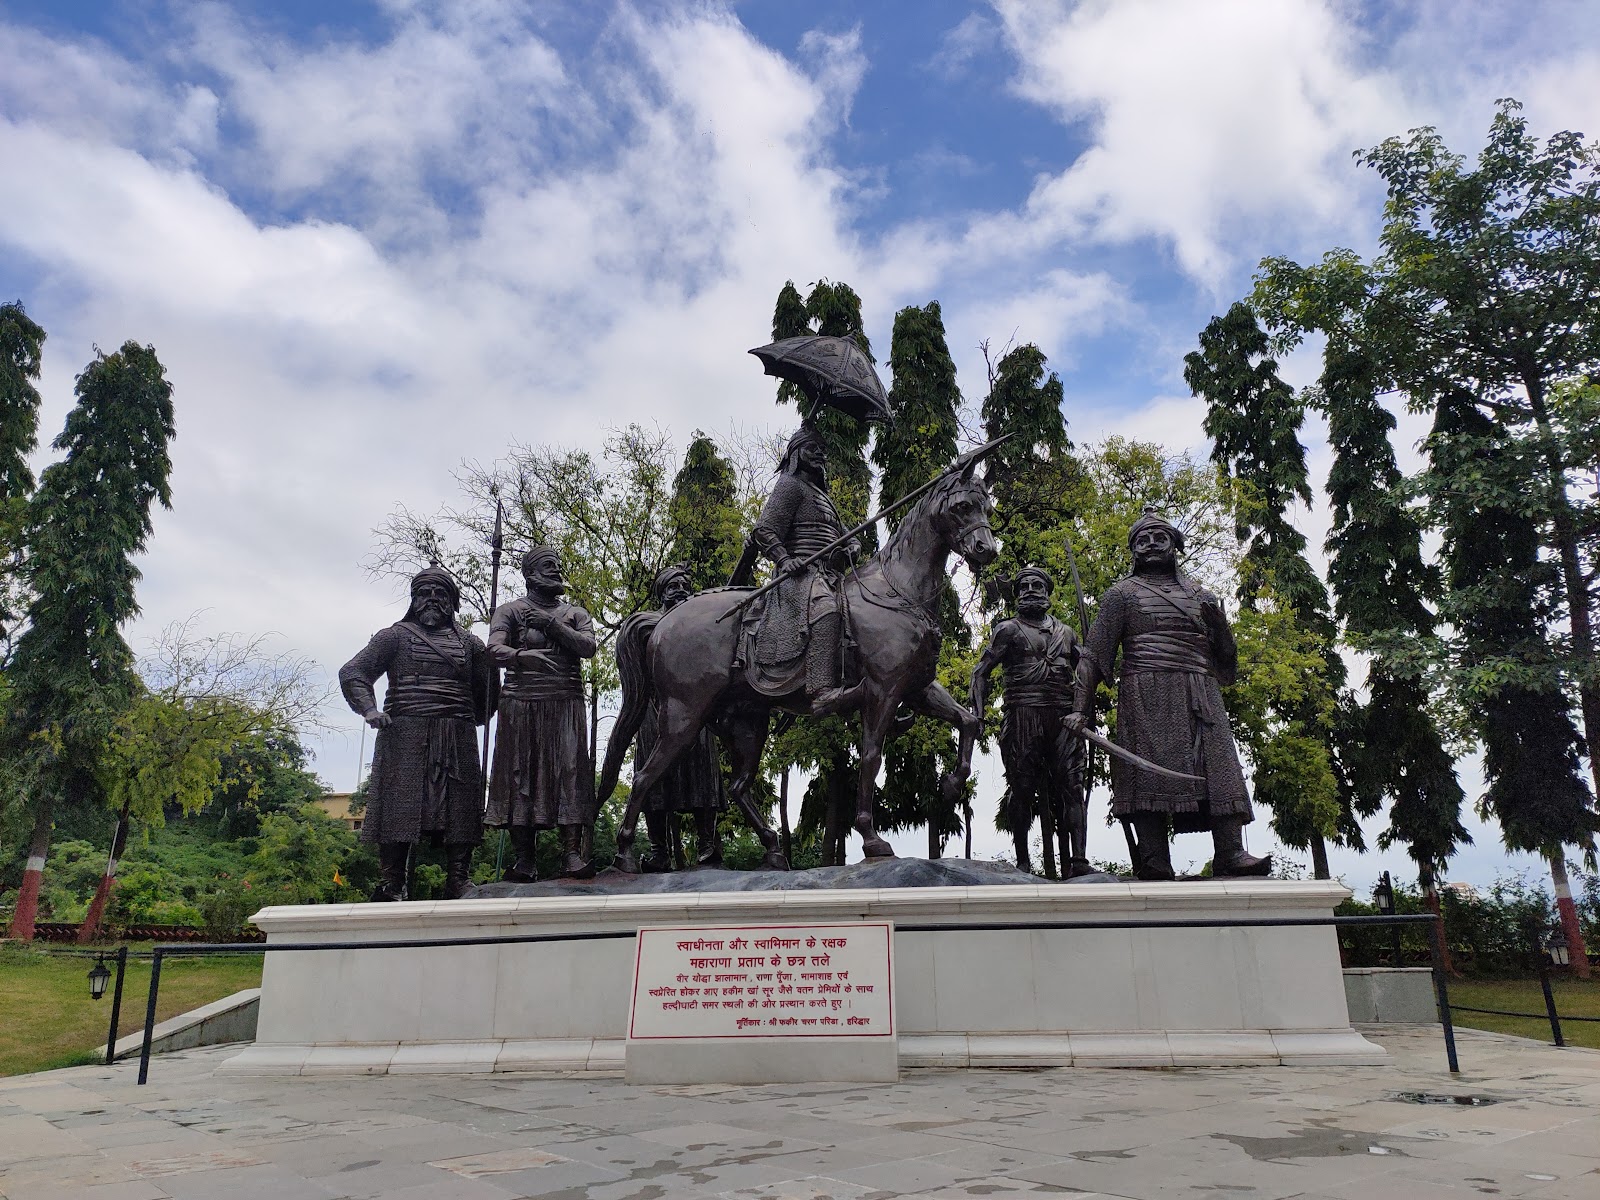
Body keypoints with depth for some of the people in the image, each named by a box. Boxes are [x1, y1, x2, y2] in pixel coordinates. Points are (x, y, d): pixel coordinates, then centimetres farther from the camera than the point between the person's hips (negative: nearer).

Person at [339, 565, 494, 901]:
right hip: (405, 736, -2)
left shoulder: (469, 643, 18)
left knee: (459, 809, -1)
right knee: (400, 805, -5)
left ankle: (458, 885, 4)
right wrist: (369, 710, -12)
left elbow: (487, 689, 22)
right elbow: (352, 672, 3)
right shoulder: (396, 635, 11)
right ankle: (392, 886, 0)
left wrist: (473, 721, 11)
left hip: (457, 740, 2)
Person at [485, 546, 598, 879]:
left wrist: (552, 624, -7)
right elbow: (495, 649, -5)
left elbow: (588, 647, 0)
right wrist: (522, 656, -25)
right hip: (521, 702, -1)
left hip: (566, 704, 1)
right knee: (520, 773, -4)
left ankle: (572, 853, -9)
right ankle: (524, 858, -1)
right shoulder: (510, 610, 12)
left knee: (570, 771, -8)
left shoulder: (575, 614, 19)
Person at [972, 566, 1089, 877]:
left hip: (1063, 716, 4)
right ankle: (1023, 862, 5)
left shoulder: (1066, 632, 21)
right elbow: (981, 671, 3)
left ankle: (1077, 861, -9)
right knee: (1023, 789, -1)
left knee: (1072, 787, -6)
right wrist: (978, 714, -9)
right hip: (1023, 715, -3)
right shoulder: (1009, 629, 8)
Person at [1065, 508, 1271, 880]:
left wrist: (1219, 625, 5)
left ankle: (1230, 853, -9)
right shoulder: (1122, 593, 13)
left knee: (1220, 766, -8)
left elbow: (1227, 664, 25)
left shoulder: (1202, 596, 24)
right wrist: (1081, 707, -4)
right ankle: (1154, 861, -13)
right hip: (1147, 696, -4)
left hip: (1201, 696, 4)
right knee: (1151, 768, -13)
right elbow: (1094, 656, 6)